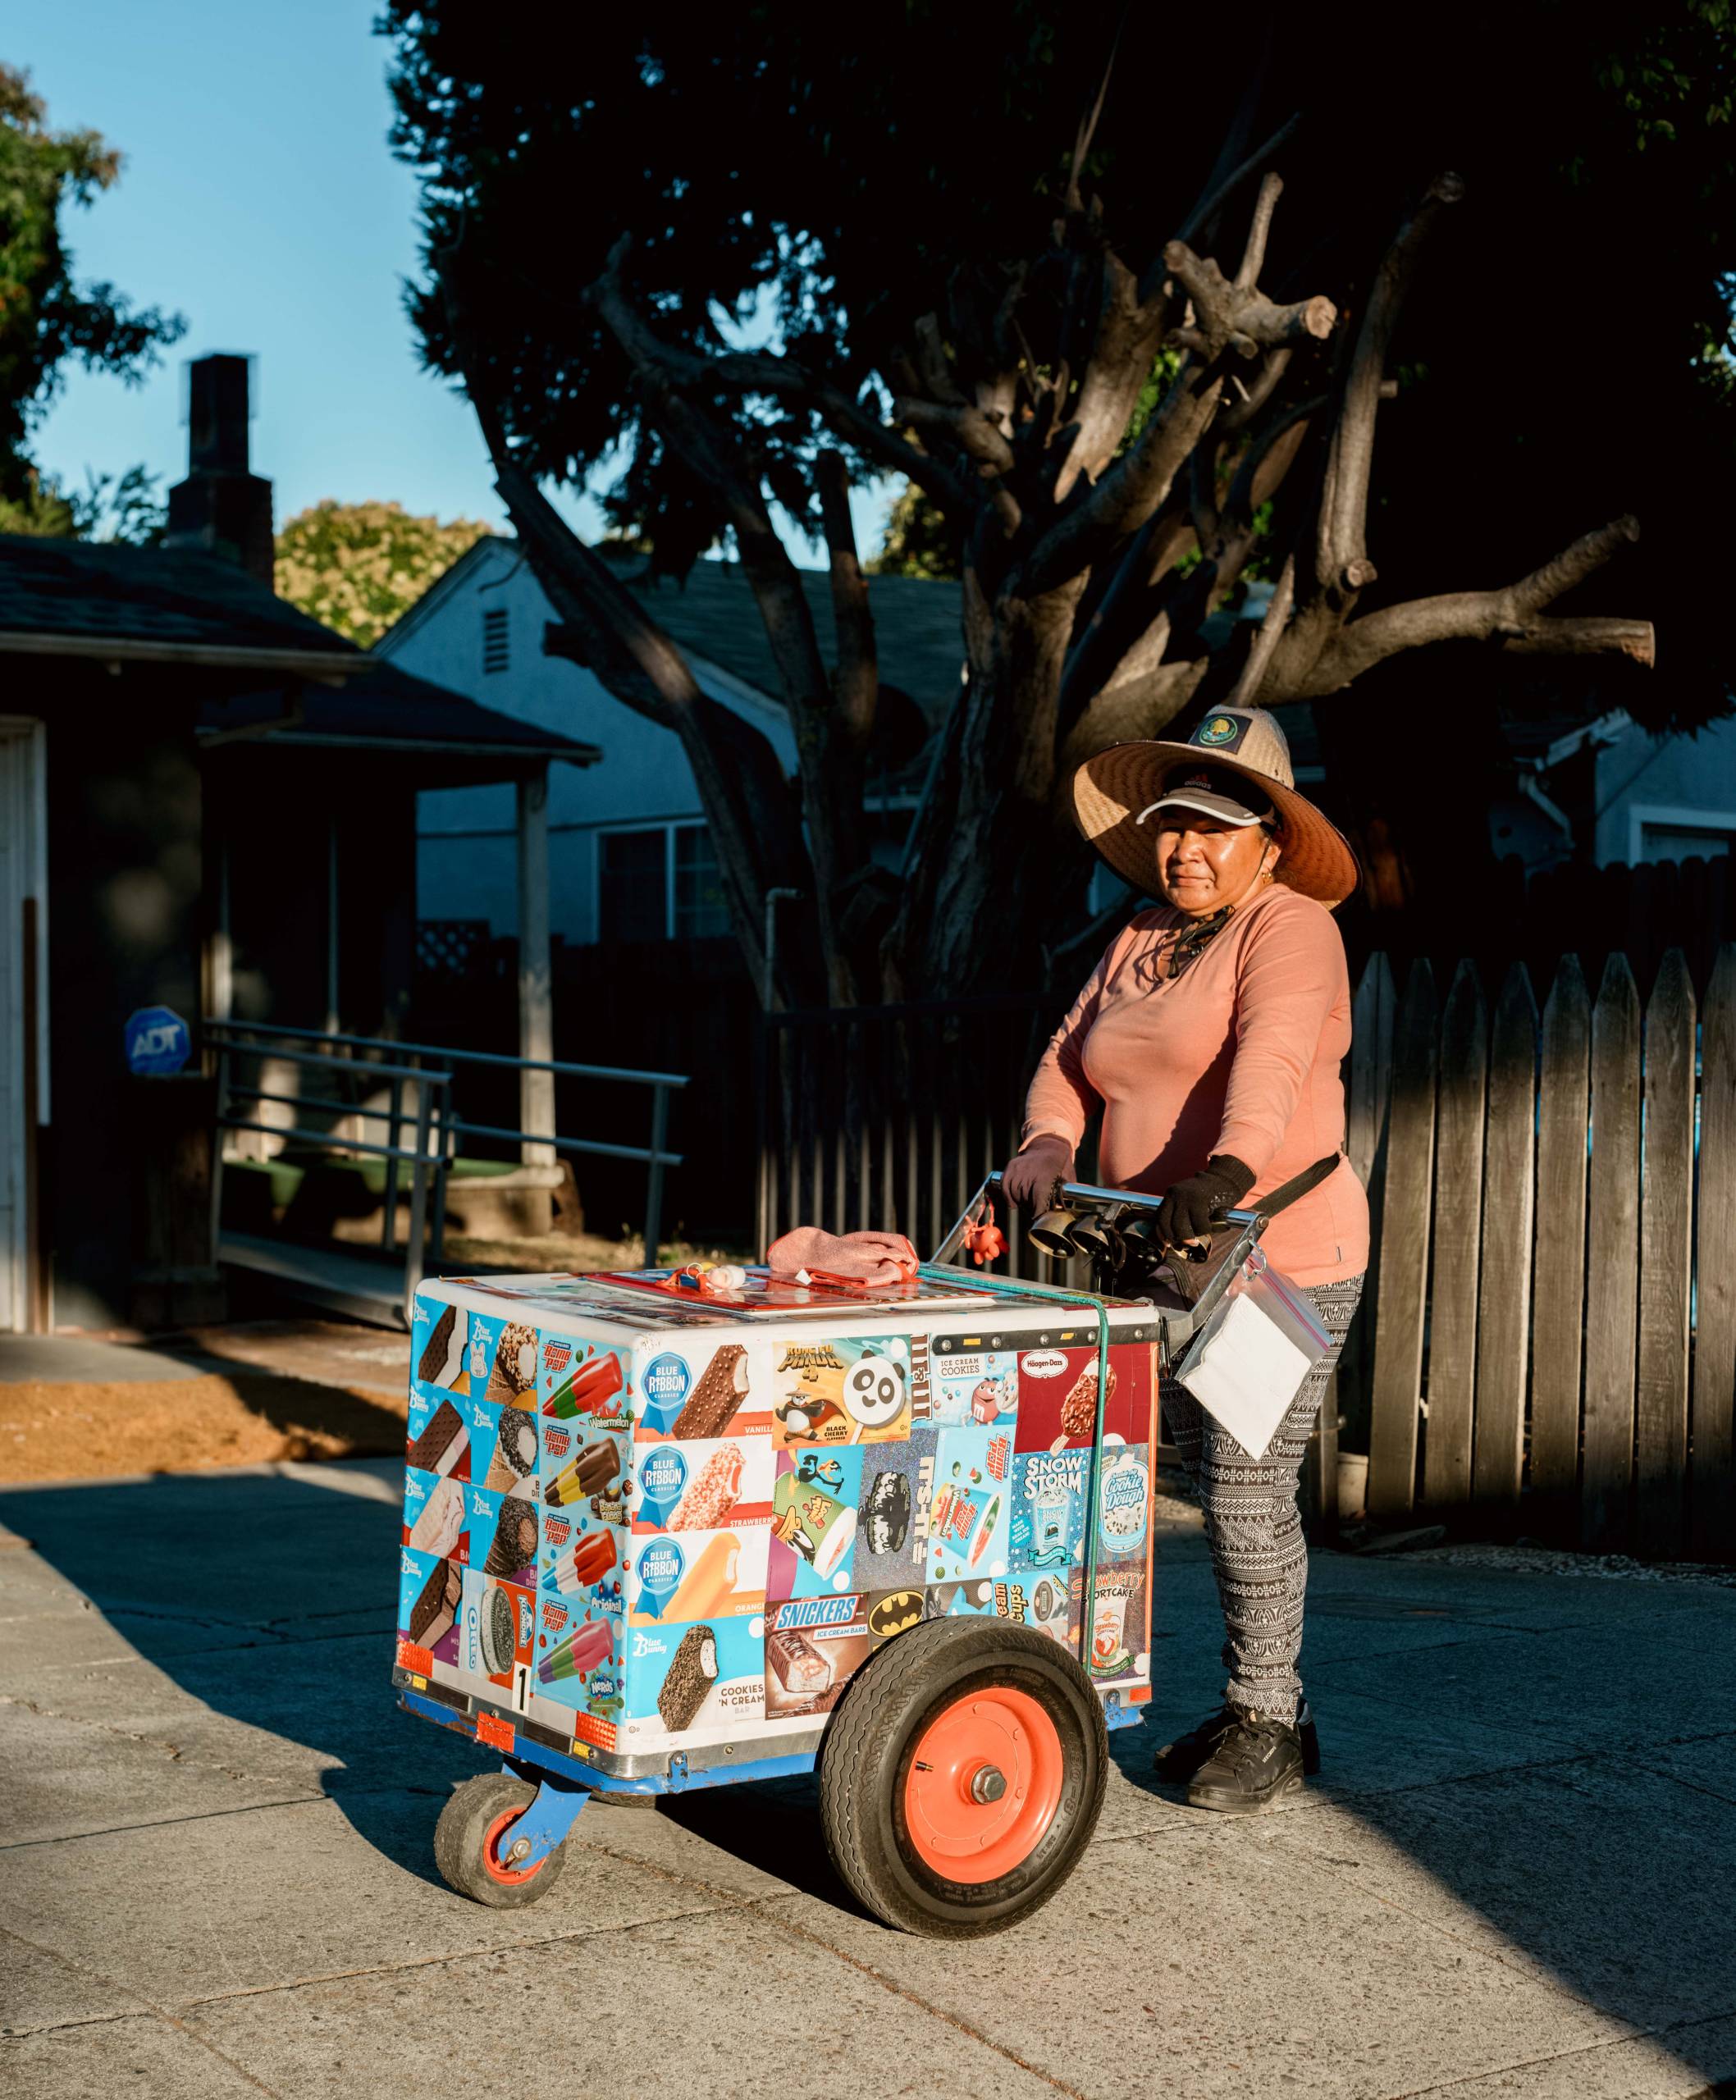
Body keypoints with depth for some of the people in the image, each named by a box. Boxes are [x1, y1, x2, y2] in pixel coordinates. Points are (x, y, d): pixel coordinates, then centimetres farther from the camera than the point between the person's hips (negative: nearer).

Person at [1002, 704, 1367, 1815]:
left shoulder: (1288, 928, -9)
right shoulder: (1140, 943, 15)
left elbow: (1274, 1047, -27)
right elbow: (1070, 1058, 11)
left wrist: (1232, 1162, -44)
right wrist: (1049, 1143, -10)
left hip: (1281, 1263, -7)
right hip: (1169, 1267, 7)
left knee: (1250, 1493, -7)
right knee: (1224, 1486, 12)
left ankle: (1267, 1725, 8)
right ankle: (1260, 1709, 24)